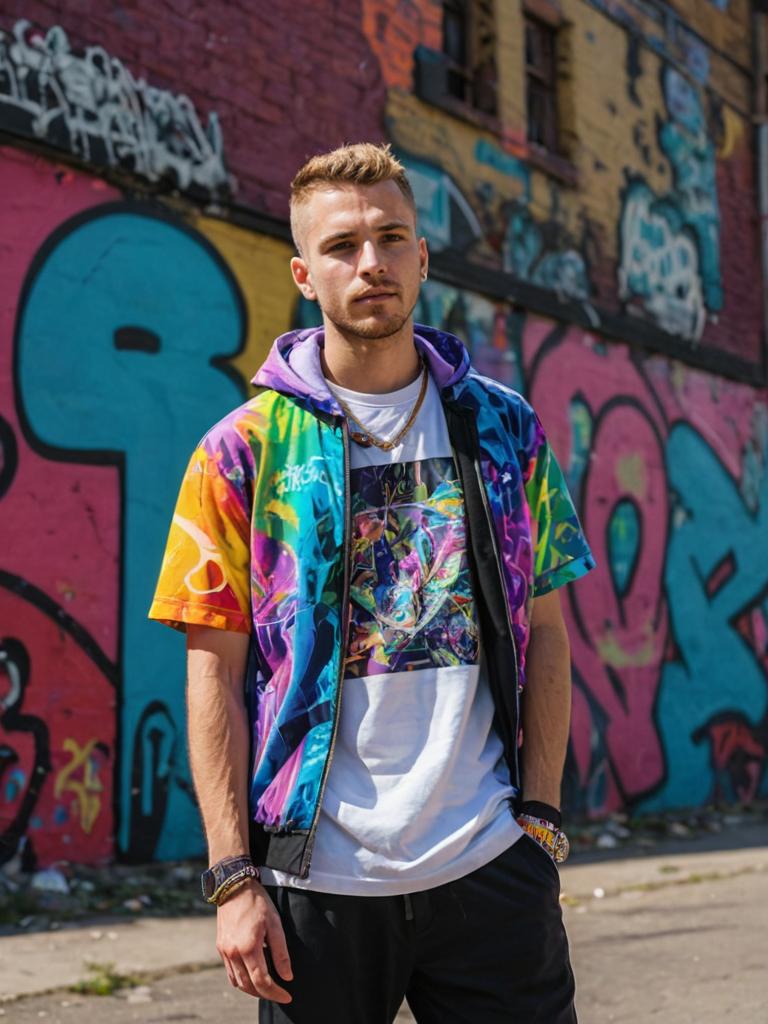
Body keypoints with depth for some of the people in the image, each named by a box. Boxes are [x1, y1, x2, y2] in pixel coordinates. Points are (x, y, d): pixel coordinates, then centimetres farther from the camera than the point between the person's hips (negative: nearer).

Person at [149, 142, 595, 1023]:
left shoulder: (505, 430, 7)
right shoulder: (244, 449, -1)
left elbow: (545, 630, 9)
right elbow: (214, 671, -3)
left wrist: (540, 813, 1)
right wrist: (233, 876, -7)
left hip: (490, 865, 2)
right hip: (318, 877, -1)